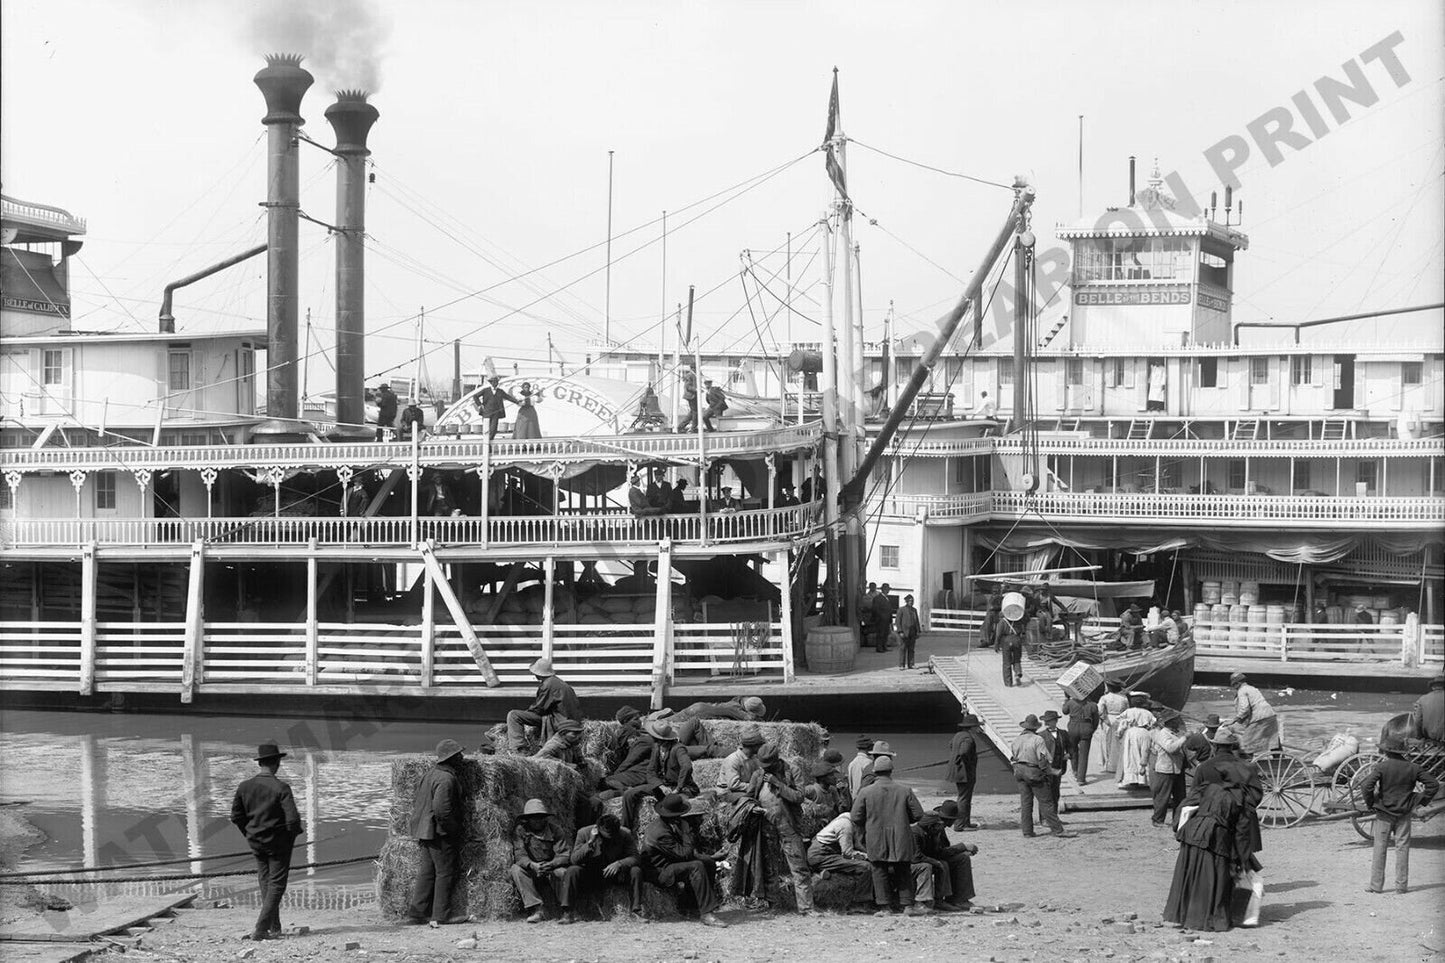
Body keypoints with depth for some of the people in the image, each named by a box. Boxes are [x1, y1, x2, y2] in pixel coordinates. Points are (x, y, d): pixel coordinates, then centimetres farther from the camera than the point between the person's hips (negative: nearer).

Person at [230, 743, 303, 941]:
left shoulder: (244, 787, -2)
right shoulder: (280, 788, -17)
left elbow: (236, 816, 3)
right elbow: (293, 818, -22)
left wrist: (249, 835, 15)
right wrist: (292, 835, -2)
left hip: (255, 842, 5)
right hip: (278, 842, -5)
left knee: (266, 882, 18)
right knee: (277, 884, 2)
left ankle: (275, 928, 23)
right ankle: (261, 929, -8)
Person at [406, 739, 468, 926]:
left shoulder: (430, 774, 12)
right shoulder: (446, 779, -19)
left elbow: (416, 801, 18)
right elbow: (441, 808, -26)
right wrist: (453, 829, -14)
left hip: (425, 831, 10)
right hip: (440, 833, -10)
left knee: (427, 871, 13)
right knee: (445, 872, -2)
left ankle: (416, 912, 14)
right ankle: (441, 915, 1)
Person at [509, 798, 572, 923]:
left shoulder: (554, 831, -2)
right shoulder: (520, 831, -3)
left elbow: (565, 855, -13)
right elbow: (519, 856, -15)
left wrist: (549, 865, -33)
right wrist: (532, 865, -37)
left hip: (550, 872, -1)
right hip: (531, 874, 1)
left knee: (563, 872, -32)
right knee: (516, 870, -27)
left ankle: (566, 912, -20)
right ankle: (537, 909, -31)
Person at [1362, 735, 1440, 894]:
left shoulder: (1382, 766, -10)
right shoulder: (1412, 768, -1)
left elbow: (1368, 785, -21)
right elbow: (1433, 784, -2)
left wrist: (1369, 803, -7)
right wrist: (1423, 800, 6)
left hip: (1384, 813, -2)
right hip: (1404, 814, 2)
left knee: (1380, 848, 5)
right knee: (1402, 848, 8)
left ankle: (1376, 885, 5)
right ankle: (1401, 885, 7)